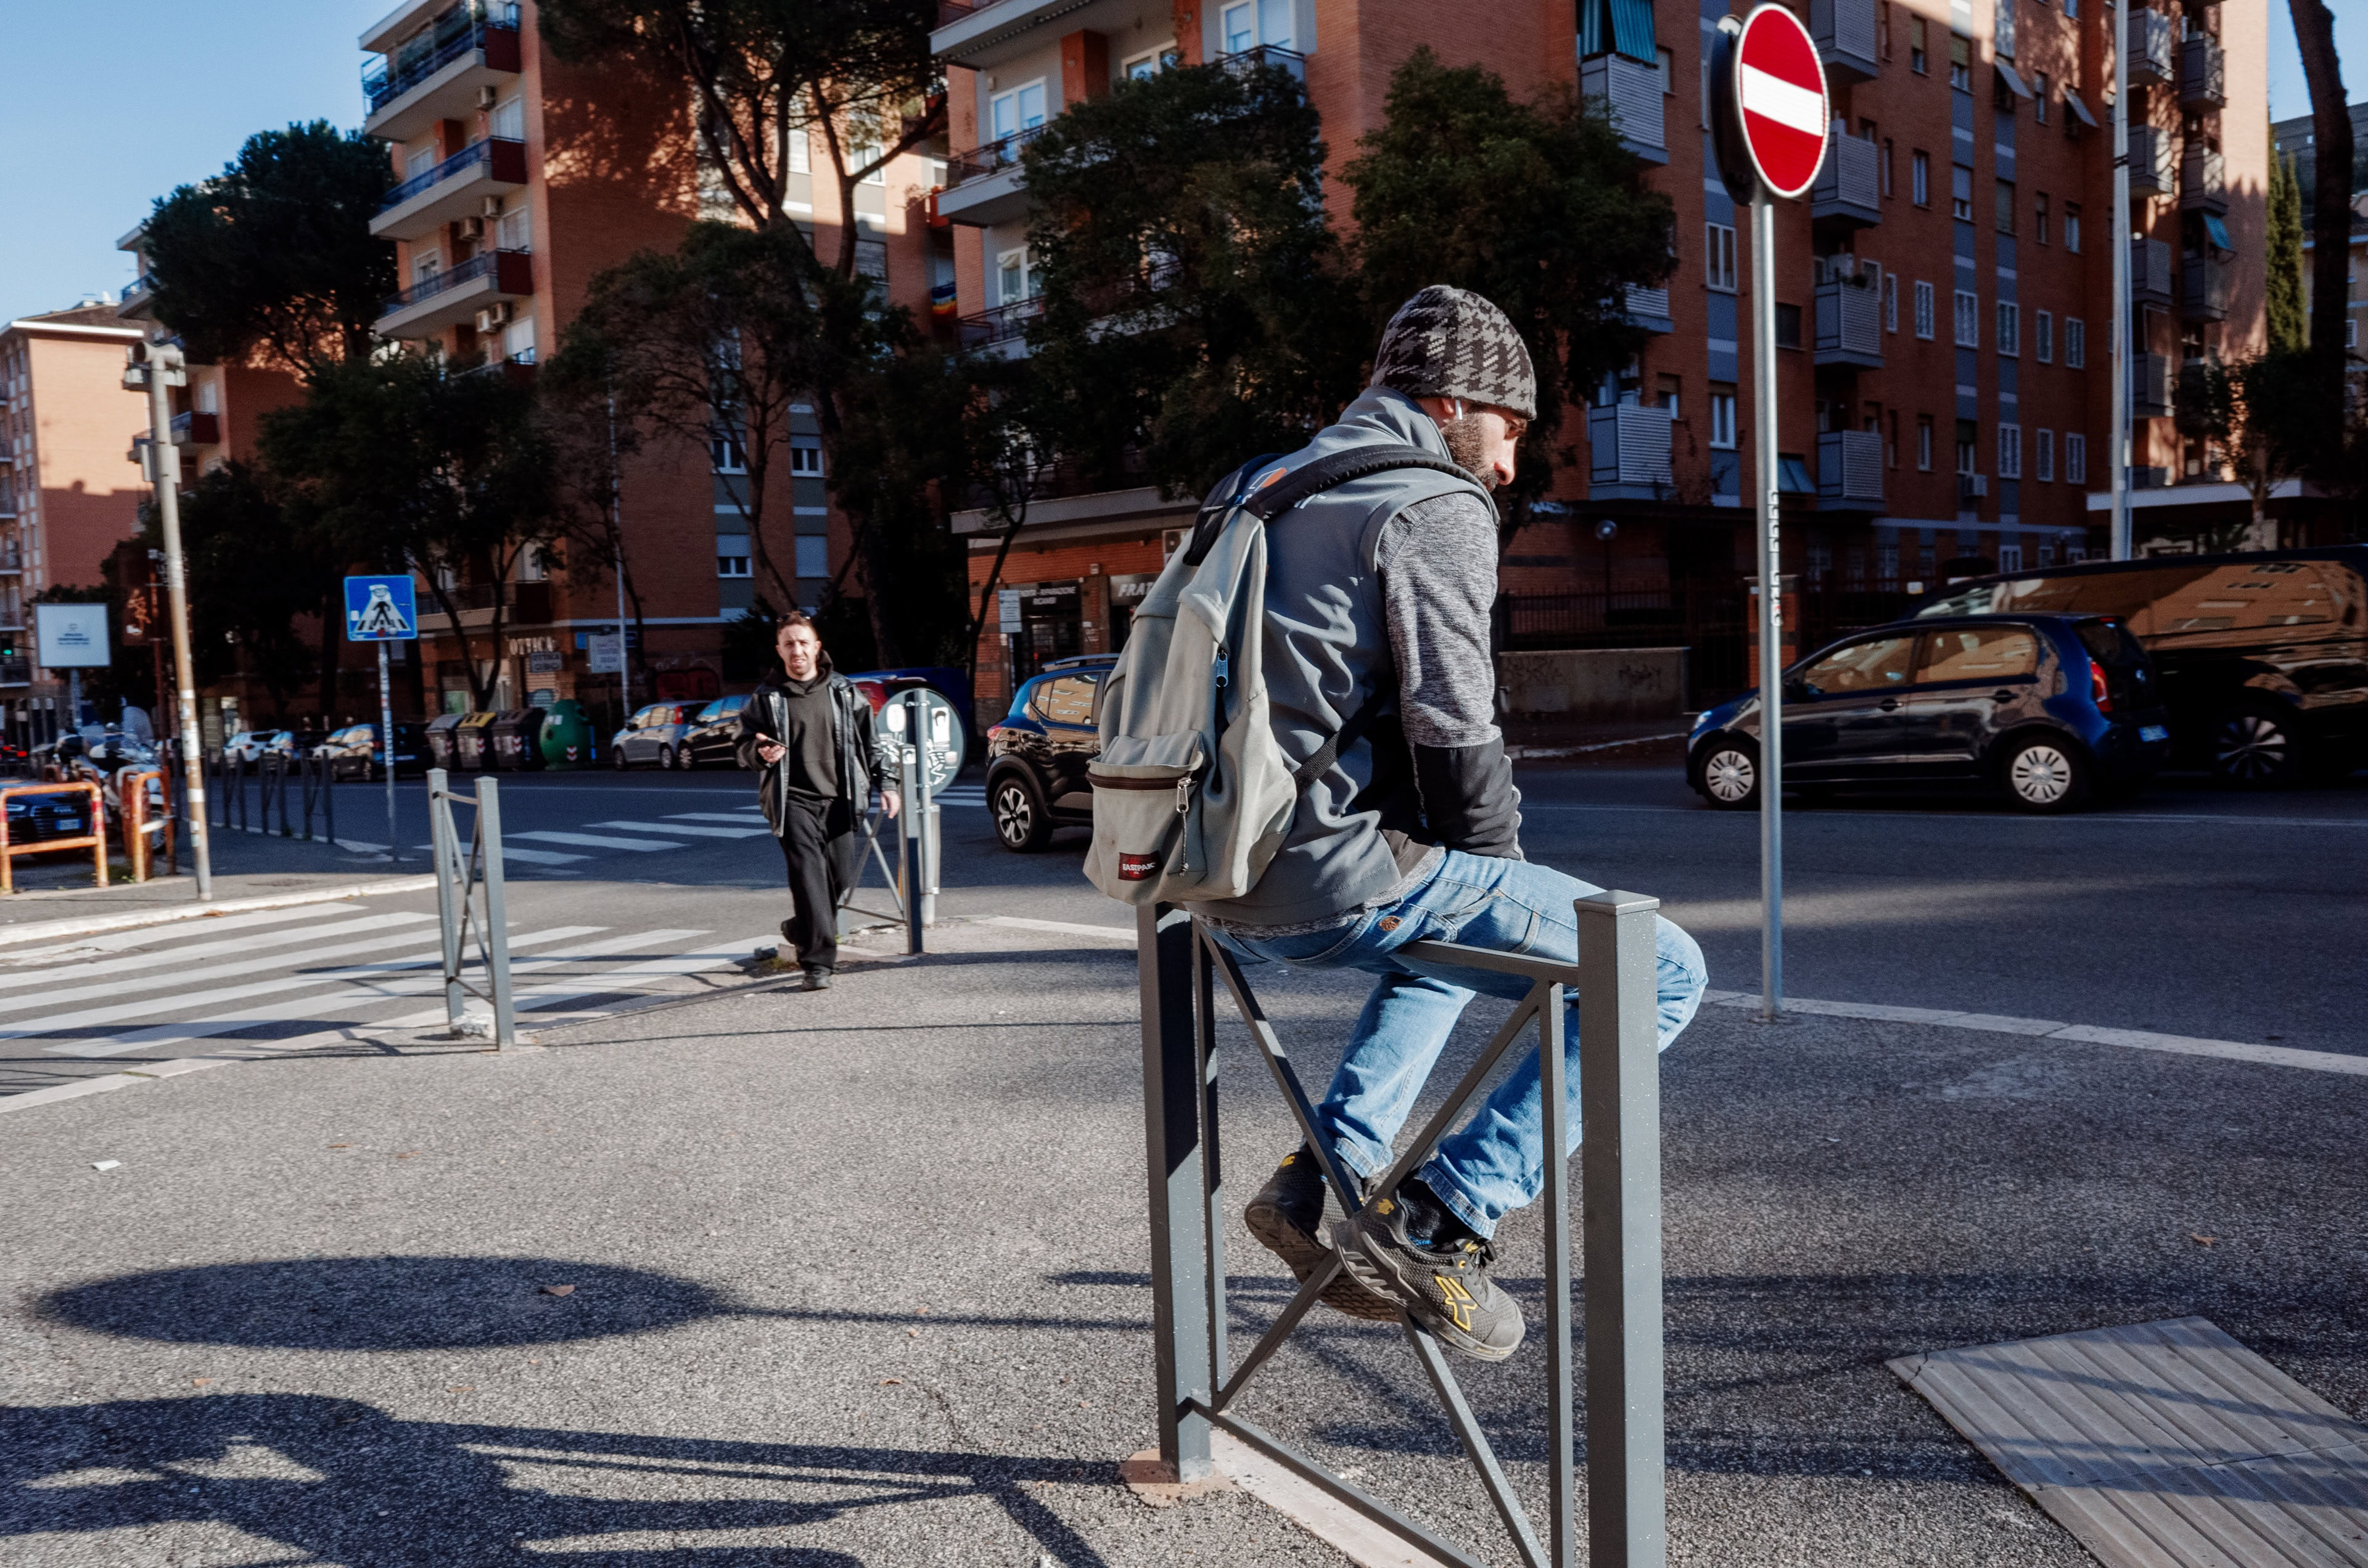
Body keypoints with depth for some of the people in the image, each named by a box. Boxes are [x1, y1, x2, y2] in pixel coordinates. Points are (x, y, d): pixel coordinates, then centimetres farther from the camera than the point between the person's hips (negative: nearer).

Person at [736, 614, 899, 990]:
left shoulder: (844, 692, 11)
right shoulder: (766, 698, 5)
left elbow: (872, 740, 16)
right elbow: (744, 747, 9)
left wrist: (886, 783, 8)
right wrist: (760, 754, -14)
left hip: (838, 800, 3)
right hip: (793, 801, -3)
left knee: (841, 879, 4)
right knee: (809, 876, -16)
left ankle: (800, 930, 32)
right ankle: (818, 962, -15)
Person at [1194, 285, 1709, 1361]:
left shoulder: (1276, 494, 23)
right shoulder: (1436, 508, -5)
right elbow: (1453, 729, -14)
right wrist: (1504, 868, 3)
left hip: (1227, 885, 10)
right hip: (1334, 875, -9)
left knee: (1450, 936, 37)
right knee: (1658, 971, -2)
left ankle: (1323, 1173, 23)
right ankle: (1438, 1223, -7)